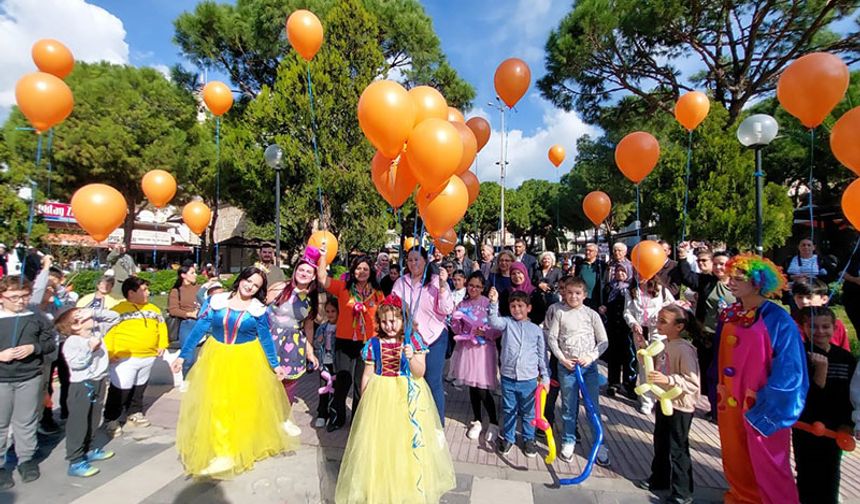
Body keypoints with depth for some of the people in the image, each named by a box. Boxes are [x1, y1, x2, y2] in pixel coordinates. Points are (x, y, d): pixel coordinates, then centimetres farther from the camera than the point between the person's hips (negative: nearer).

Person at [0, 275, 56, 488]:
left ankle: (26, 459, 29)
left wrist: (34, 348, -15)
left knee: (26, 422, 14)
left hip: (30, 378, 1)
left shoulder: (36, 315, -2)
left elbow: (51, 342, 4)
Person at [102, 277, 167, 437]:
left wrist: (161, 345, 10)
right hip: (125, 358, -6)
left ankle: (134, 413, 35)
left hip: (148, 357, 6)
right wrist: (109, 352, -16)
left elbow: (162, 325, 17)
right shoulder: (118, 309, -9)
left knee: (139, 388, 18)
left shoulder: (153, 309, 10)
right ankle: (110, 420, 18)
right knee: (120, 390, 0)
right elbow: (107, 330, -12)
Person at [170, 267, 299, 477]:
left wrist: (275, 364, -6)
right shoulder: (217, 300, -7)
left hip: (248, 362, -1)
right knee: (215, 405, 7)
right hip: (217, 359, 1)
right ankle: (219, 451, 26)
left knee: (248, 404, 12)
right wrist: (182, 355, -5)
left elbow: (266, 338, -5)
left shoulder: (258, 309, -9)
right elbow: (199, 328, -4)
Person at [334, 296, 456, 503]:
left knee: (407, 441, 8)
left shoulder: (413, 340, -8)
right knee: (378, 442, 10)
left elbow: (419, 373, -10)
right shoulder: (374, 343, -3)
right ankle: (378, 485, 33)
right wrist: (365, 401, 8)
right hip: (380, 396, 2)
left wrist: (411, 357, -28)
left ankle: (409, 487, 31)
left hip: (407, 396, -1)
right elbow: (367, 375, 5)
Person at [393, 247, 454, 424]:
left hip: (434, 337, -3)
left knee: (433, 381, 2)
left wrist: (443, 285, -23)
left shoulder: (436, 281, -6)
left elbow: (446, 310, -14)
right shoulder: (400, 283, 4)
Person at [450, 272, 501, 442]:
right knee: (472, 387, 13)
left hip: (483, 349, -4)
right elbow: (456, 329, 7)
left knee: (483, 390, -2)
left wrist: (485, 332, -24)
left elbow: (497, 329, -8)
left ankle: (493, 423, 21)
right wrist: (456, 321, -13)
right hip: (467, 348, 4)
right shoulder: (462, 304, 5)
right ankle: (477, 421, 32)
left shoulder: (489, 304, -8)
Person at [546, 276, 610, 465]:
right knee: (569, 407, 10)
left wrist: (591, 356, -10)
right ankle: (568, 442, 26)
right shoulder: (559, 312, -2)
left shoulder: (591, 314, 0)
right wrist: (562, 359, -9)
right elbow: (552, 338, -1)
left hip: (589, 365, 0)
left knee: (593, 406, 5)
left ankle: (599, 444, 21)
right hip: (567, 366, 0)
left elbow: (603, 341, 3)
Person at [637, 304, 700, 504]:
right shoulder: (667, 343, 1)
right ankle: (659, 479, 39)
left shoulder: (684, 349, -25)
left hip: (680, 407, -9)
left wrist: (668, 379, -37)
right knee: (660, 444, 21)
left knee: (677, 450, 6)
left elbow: (693, 383, -27)